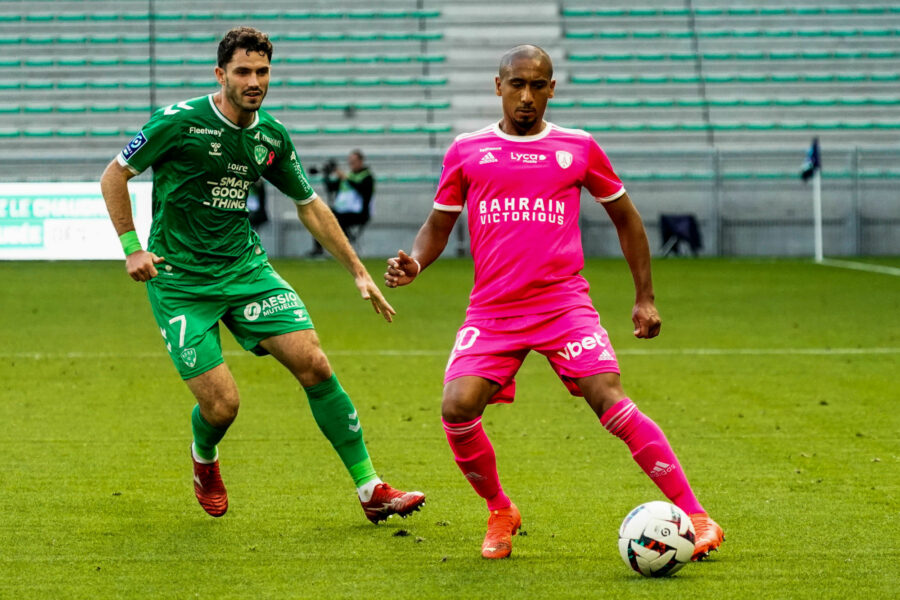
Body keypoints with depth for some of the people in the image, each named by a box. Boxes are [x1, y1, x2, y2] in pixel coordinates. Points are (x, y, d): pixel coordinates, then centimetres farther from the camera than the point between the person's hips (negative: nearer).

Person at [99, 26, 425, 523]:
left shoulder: (273, 137, 2)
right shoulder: (180, 122, -13)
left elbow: (309, 205, 16)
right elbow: (114, 176, -3)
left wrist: (358, 272, 16)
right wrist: (132, 247, -11)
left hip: (246, 267, 4)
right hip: (180, 282, -4)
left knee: (314, 366, -10)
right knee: (221, 405, -11)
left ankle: (371, 491, -1)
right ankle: (204, 461, 28)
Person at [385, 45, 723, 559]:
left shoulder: (579, 149, 7)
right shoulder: (466, 150, 9)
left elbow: (626, 217, 17)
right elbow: (439, 226, 17)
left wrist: (645, 297, 14)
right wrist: (414, 263, -5)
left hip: (565, 304, -1)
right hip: (492, 311, 2)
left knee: (613, 404, -18)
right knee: (457, 408, -18)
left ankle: (694, 516, -12)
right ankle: (500, 512, 9)